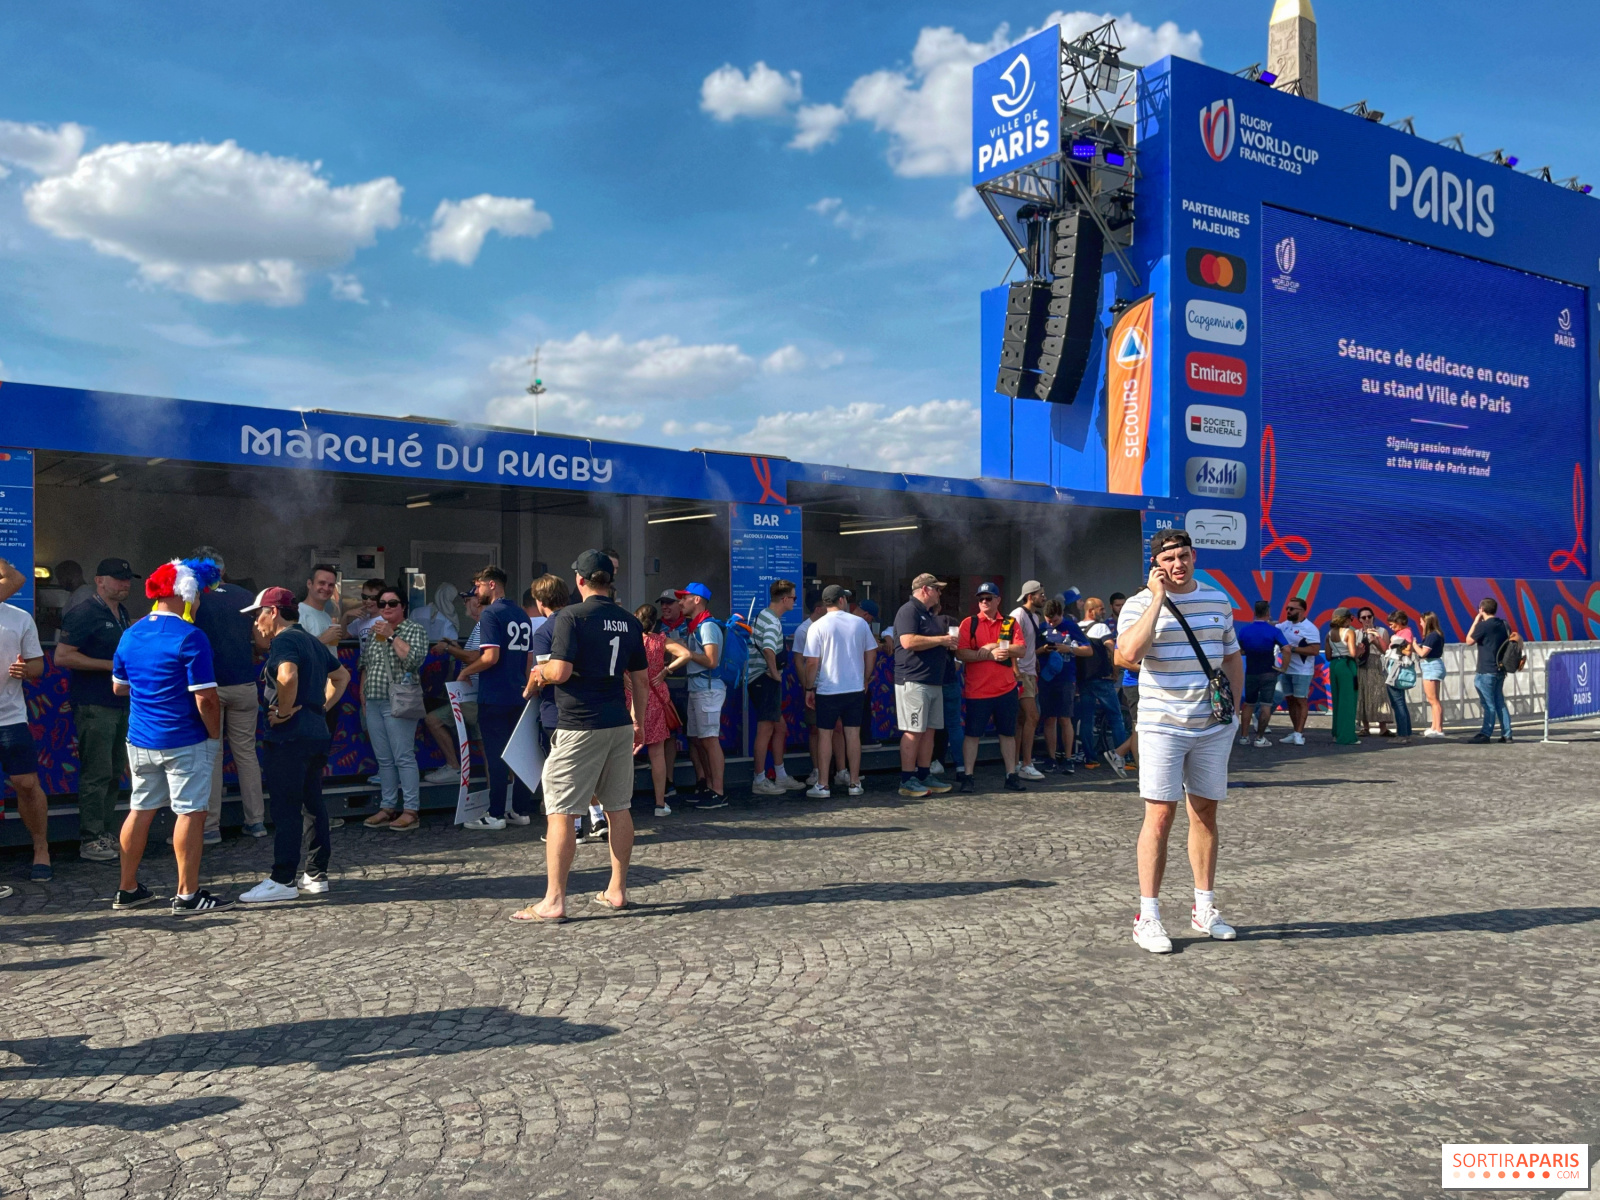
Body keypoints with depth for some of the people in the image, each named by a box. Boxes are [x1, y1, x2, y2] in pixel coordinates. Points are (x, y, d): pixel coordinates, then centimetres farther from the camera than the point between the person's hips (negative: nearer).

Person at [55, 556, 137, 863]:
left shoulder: (122, 614, 16)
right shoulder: (85, 614, -10)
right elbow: (62, 656, -17)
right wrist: (110, 665, -18)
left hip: (120, 703, 9)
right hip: (94, 707, -9)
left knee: (114, 773, 13)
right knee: (96, 774, -6)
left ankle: (106, 834, 22)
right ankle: (90, 841, 1)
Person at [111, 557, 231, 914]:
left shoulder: (131, 634, 7)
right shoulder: (189, 637, -16)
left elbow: (118, 686, 18)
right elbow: (205, 698, -18)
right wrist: (215, 734, -5)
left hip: (140, 740, 7)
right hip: (185, 741, -7)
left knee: (141, 810, 16)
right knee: (190, 813, 1)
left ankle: (127, 889, 24)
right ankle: (187, 895, 6)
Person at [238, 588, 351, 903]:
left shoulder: (284, 640, -11)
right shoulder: (313, 642, 18)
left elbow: (287, 677, -31)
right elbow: (342, 675, 29)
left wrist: (283, 712, -18)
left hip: (290, 736, -9)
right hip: (316, 732, 9)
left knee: (285, 808, -4)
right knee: (313, 803, 12)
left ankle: (283, 881, 0)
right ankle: (316, 875, 17)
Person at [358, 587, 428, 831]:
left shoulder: (414, 630, -2)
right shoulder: (373, 633, 17)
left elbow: (414, 659, -18)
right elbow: (365, 666, 23)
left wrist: (392, 636, -14)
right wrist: (363, 696, 17)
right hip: (373, 704, 6)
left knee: (403, 758, -8)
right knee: (383, 760, 9)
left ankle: (411, 810, -5)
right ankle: (387, 808, 15)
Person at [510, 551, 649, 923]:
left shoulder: (570, 617, -10)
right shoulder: (629, 621, 9)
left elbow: (561, 671, -18)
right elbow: (641, 680, 12)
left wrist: (540, 671, 4)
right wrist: (638, 722, 22)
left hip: (579, 727, -6)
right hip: (619, 724, 6)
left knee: (559, 812, -1)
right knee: (619, 808, 12)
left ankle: (554, 901, -1)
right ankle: (617, 891, 19)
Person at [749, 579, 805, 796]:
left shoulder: (763, 616, 16)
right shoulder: (773, 621, -16)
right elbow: (768, 649, -34)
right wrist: (774, 672, -21)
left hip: (762, 679, 11)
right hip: (765, 680, -11)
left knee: (780, 727, 16)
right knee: (765, 730, -5)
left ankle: (781, 777, 23)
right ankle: (760, 781, 1)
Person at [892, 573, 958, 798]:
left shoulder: (929, 614, 22)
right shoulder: (909, 611, -10)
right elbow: (908, 641, -24)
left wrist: (948, 643, 11)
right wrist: (940, 639, -16)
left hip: (933, 681, 10)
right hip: (914, 681, -10)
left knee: (929, 730, 10)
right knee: (913, 731, -7)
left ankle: (924, 776, 16)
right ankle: (907, 781, -3)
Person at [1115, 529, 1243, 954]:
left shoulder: (1218, 601, 10)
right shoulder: (1141, 604, -5)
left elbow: (1233, 656, 21)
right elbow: (1130, 652, -24)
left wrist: (1233, 704, 10)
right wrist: (1159, 598, -20)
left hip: (1213, 727, 5)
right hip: (1162, 726, -4)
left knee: (1206, 812, 11)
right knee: (1160, 814, -7)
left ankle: (1204, 909, 24)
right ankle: (1148, 916, 0)